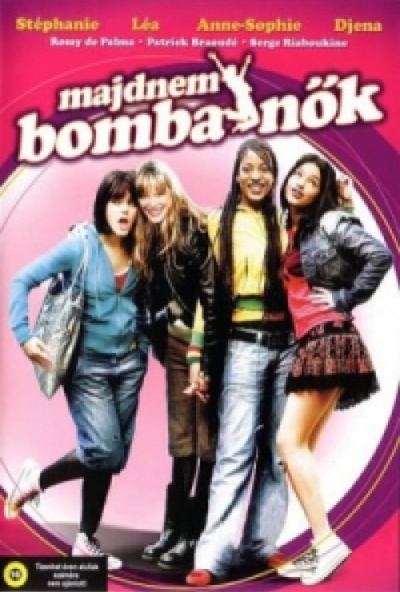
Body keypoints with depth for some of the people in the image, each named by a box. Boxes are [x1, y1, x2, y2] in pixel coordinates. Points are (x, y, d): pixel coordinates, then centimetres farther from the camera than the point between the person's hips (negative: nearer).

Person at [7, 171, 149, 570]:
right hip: (88, 364, -4)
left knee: (112, 456, 7)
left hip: (129, 362, 5)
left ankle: (86, 542, 24)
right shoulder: (79, 245, -11)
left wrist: (145, 345, 1)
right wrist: (24, 336, -18)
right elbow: (22, 281, -11)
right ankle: (36, 478, 16)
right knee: (104, 452, -13)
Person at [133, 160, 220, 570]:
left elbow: (213, 296, -16)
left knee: (207, 440, 2)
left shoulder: (196, 228, -12)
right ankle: (174, 528, 21)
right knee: (181, 441, 12)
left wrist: (208, 356, -19)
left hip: (206, 347, -7)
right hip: (176, 348, 7)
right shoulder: (146, 240, 10)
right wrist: (161, 347, 11)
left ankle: (195, 533, 10)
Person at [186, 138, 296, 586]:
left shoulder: (287, 222, 10)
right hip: (244, 345, -3)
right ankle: (212, 556, -2)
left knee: (276, 450, 8)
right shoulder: (221, 223, 4)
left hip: (286, 342, 3)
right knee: (235, 452, -6)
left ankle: (259, 545, 20)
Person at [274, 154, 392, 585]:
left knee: (290, 441, -11)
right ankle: (320, 546, 9)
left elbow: (379, 256, -14)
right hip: (307, 344, 8)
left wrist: (344, 299, -10)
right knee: (301, 447, 4)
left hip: (328, 340, -8)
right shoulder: (289, 233, 19)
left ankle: (327, 541, -5)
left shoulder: (330, 222, -2)